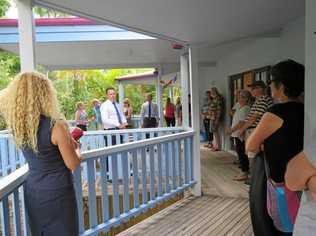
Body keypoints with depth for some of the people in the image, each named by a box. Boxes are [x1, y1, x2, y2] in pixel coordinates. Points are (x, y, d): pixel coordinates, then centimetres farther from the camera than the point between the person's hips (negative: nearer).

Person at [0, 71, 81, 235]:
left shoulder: (15, 123, -8)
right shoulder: (56, 126, -25)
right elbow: (73, 165, -15)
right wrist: (75, 147, 3)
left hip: (32, 191, 6)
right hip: (57, 193, -6)